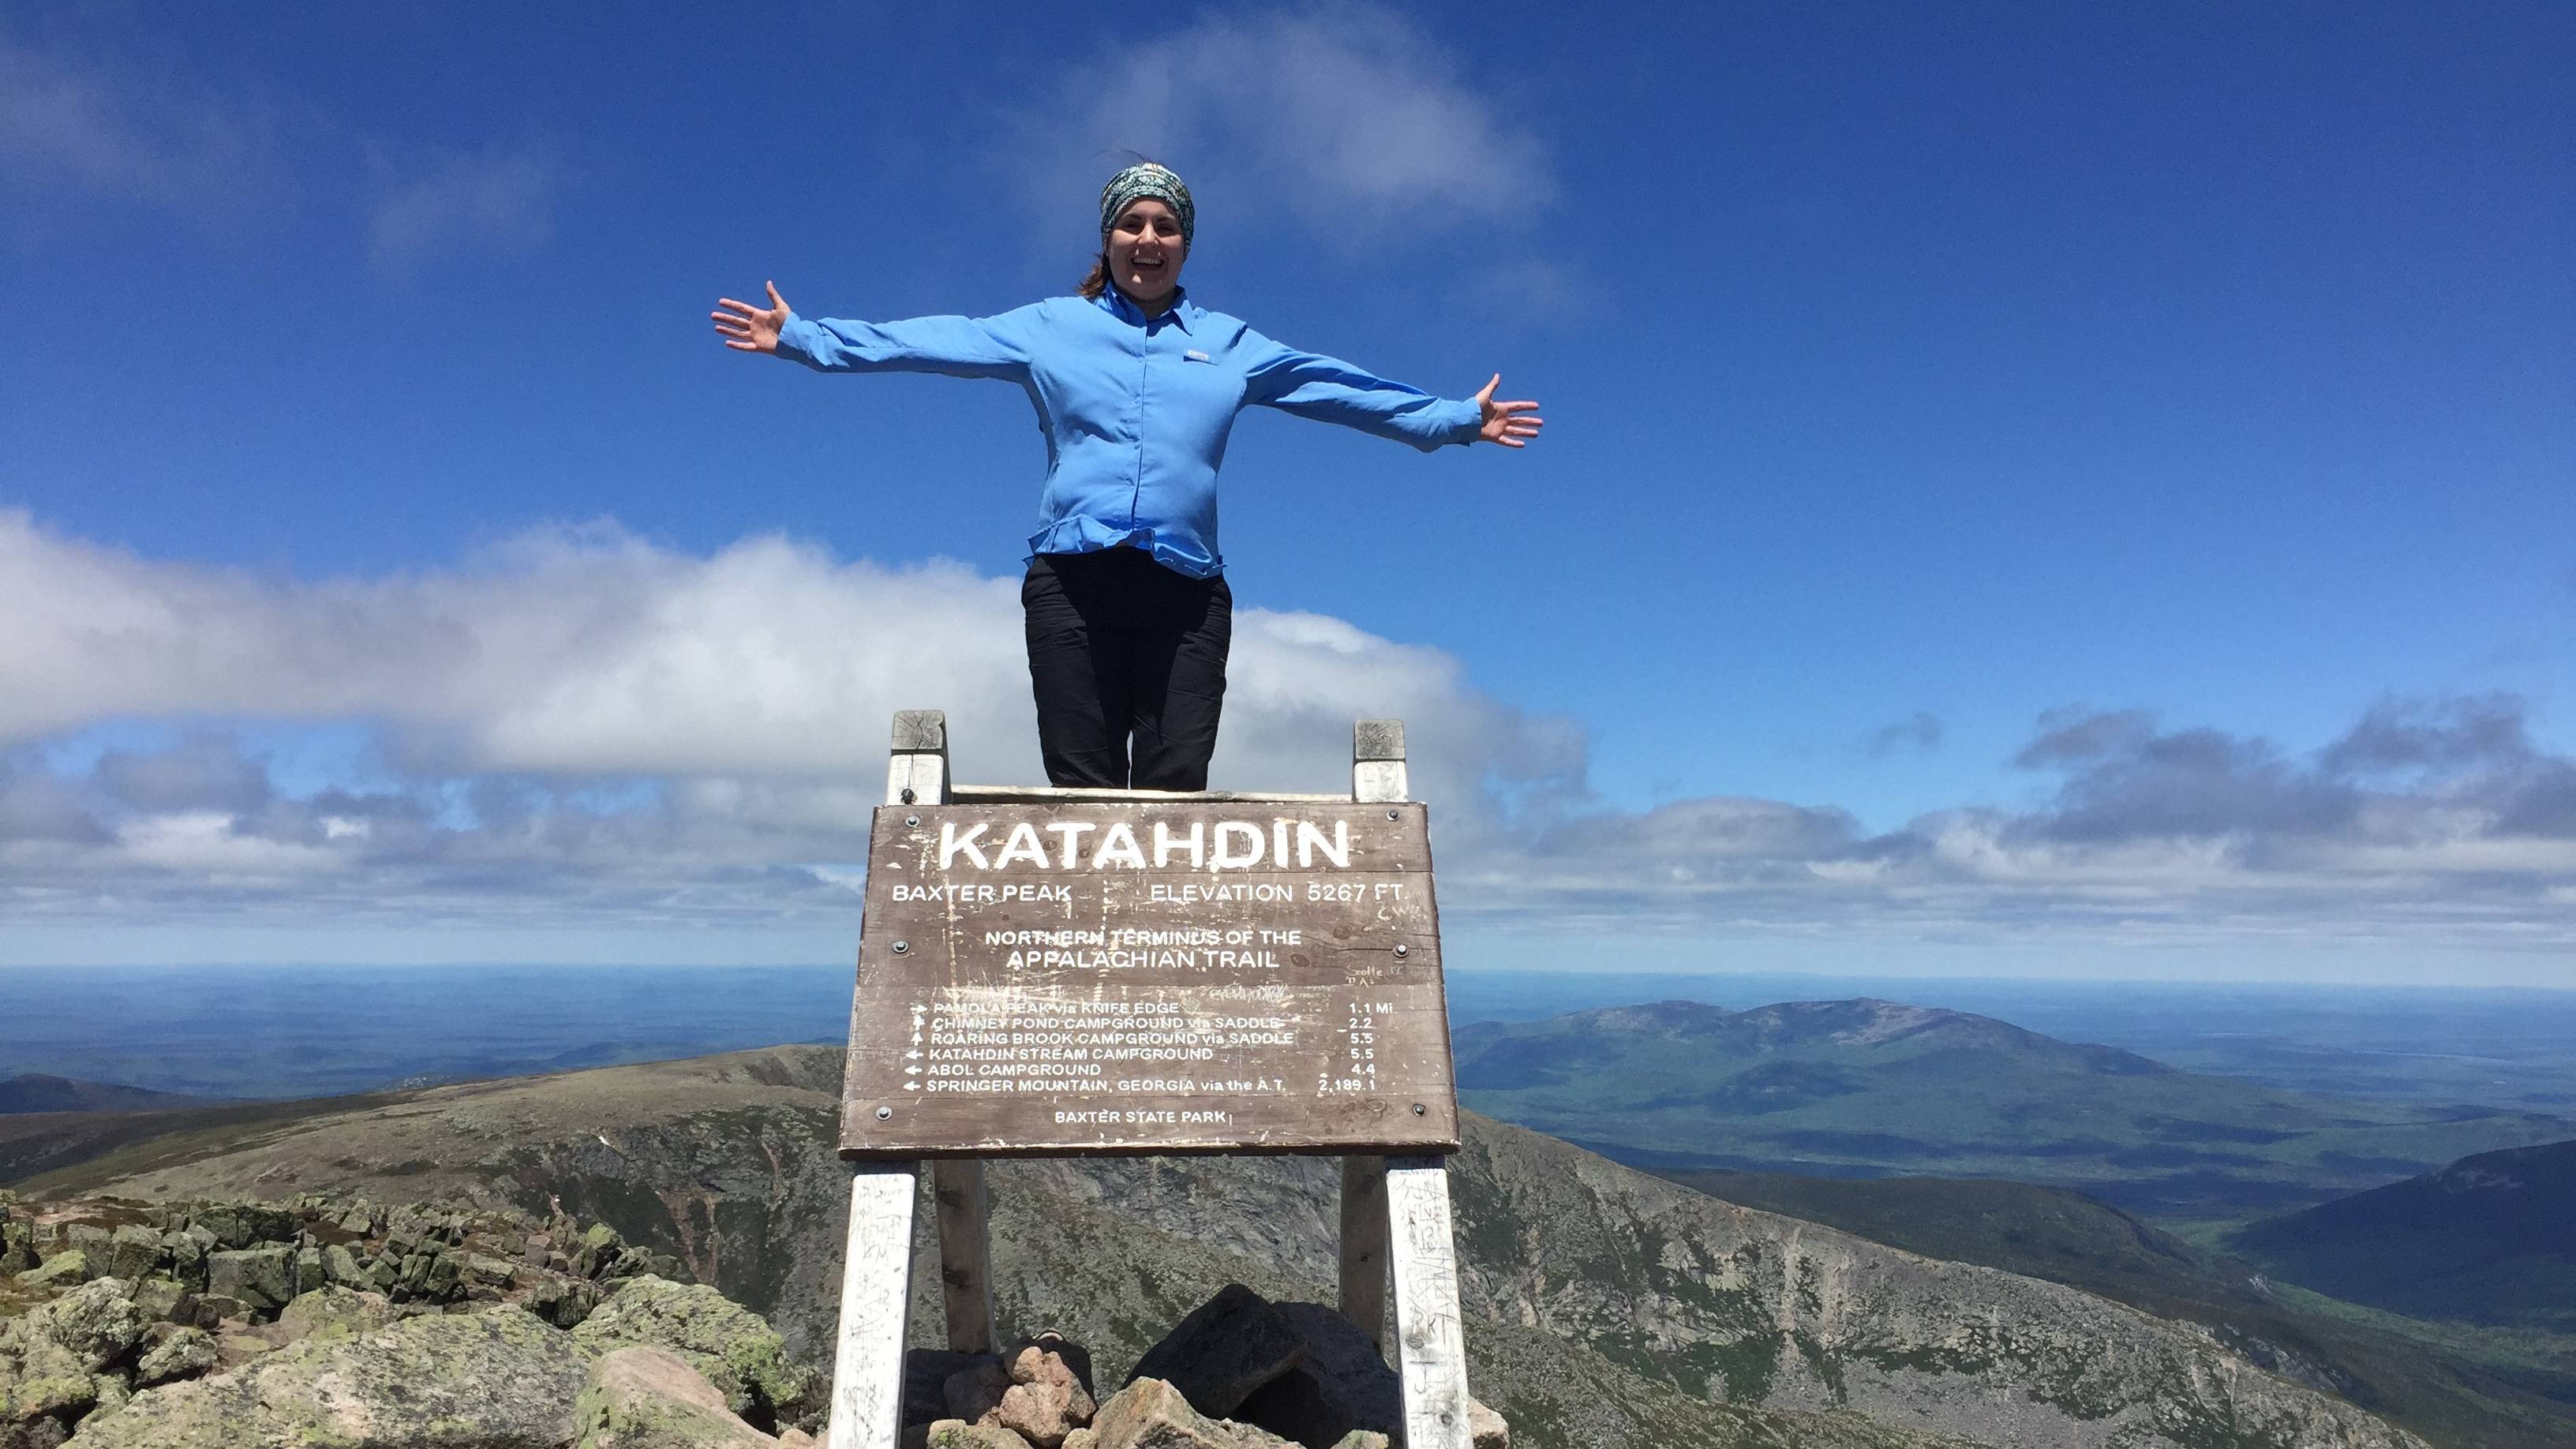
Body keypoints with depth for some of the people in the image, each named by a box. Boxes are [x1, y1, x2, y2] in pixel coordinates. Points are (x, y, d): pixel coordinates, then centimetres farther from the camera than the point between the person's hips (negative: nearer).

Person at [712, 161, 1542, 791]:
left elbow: (1343, 390, 19)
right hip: (1073, 580, 0)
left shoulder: (1229, 343, 19)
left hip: (1187, 588, 1)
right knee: (1081, 789, -3)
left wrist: (1457, 420, 18)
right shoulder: (1049, 328, 16)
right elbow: (928, 343, 14)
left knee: (1176, 791, -6)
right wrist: (802, 338, 9)